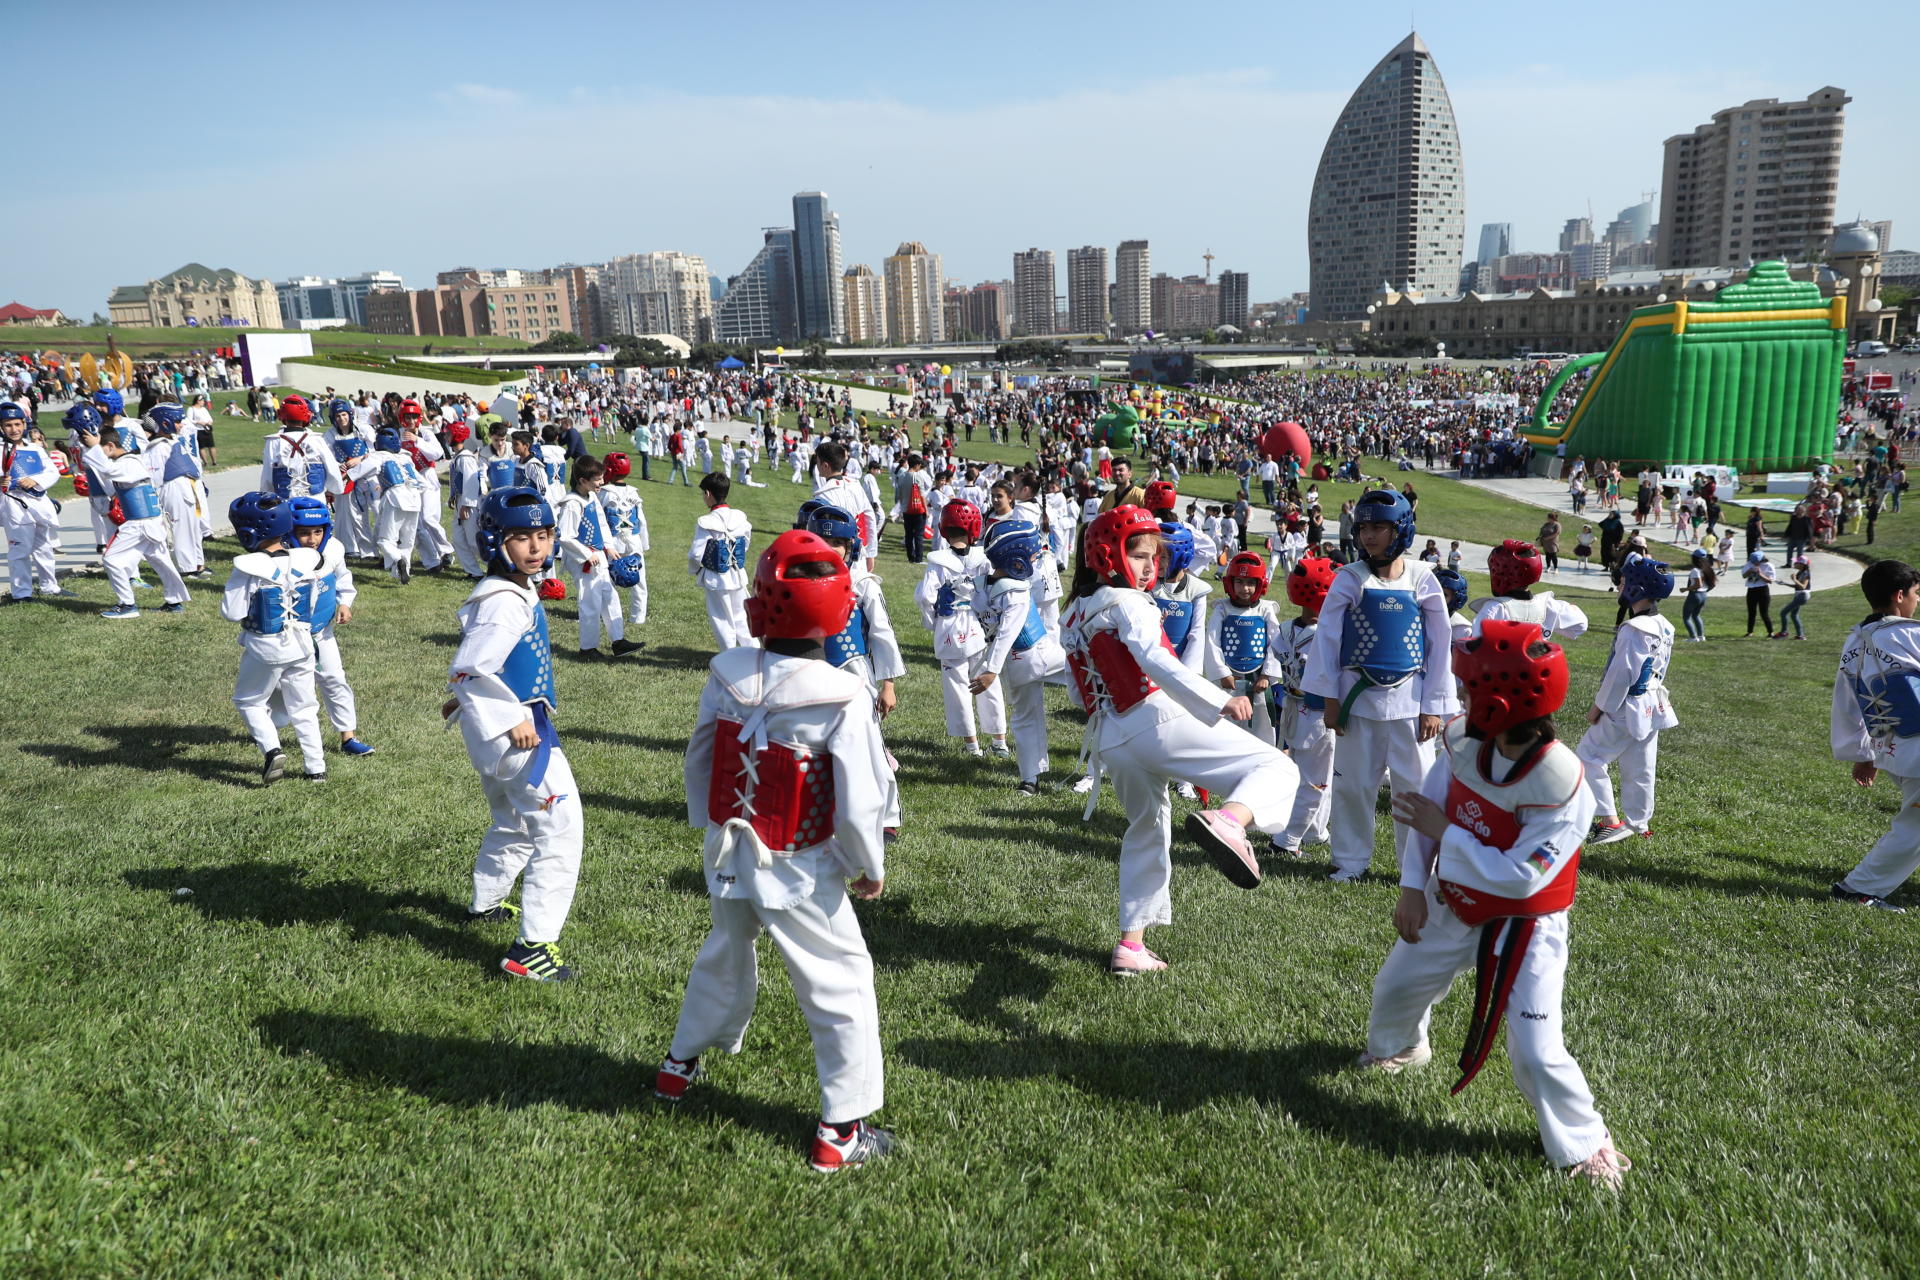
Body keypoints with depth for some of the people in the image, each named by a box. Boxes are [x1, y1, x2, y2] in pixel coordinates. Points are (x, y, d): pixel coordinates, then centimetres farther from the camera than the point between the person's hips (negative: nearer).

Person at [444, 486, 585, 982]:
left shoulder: (519, 591, 9)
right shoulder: (505, 601, -22)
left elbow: (477, 661, 21)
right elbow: (469, 667, -27)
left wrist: (467, 698, 31)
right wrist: (513, 719, -23)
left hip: (502, 728, 11)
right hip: (512, 730, -11)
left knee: (514, 822, 29)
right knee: (559, 827, -9)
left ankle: (485, 906, 49)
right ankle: (531, 948, -7)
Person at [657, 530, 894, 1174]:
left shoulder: (727, 675, -10)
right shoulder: (844, 700, -23)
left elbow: (698, 759, 4)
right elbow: (858, 805, -20)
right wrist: (870, 867, -2)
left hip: (727, 855, 5)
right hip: (799, 876, -5)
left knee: (726, 955, 30)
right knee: (842, 985, 10)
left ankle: (680, 1065, 49)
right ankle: (840, 1131, 16)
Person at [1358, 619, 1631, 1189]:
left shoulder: (1561, 787, -32)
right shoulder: (1464, 740, -16)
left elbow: (1518, 879, -31)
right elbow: (1426, 809, -4)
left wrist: (1443, 831, -26)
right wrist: (1412, 888, -7)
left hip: (1524, 927, -6)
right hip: (1452, 907, 6)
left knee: (1535, 1051, -8)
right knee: (1394, 988, 22)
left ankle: (1584, 1145, 19)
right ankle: (1398, 1047, 56)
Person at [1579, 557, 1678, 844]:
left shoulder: (1633, 629, -23)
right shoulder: (1664, 629, 6)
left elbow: (1620, 675, -21)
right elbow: (1659, 669, 14)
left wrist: (1599, 707, -10)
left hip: (1626, 710, -9)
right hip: (1653, 708, 9)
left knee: (1589, 756, 1)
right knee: (1639, 769, 16)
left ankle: (1610, 821, 0)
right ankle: (1638, 823, 26)